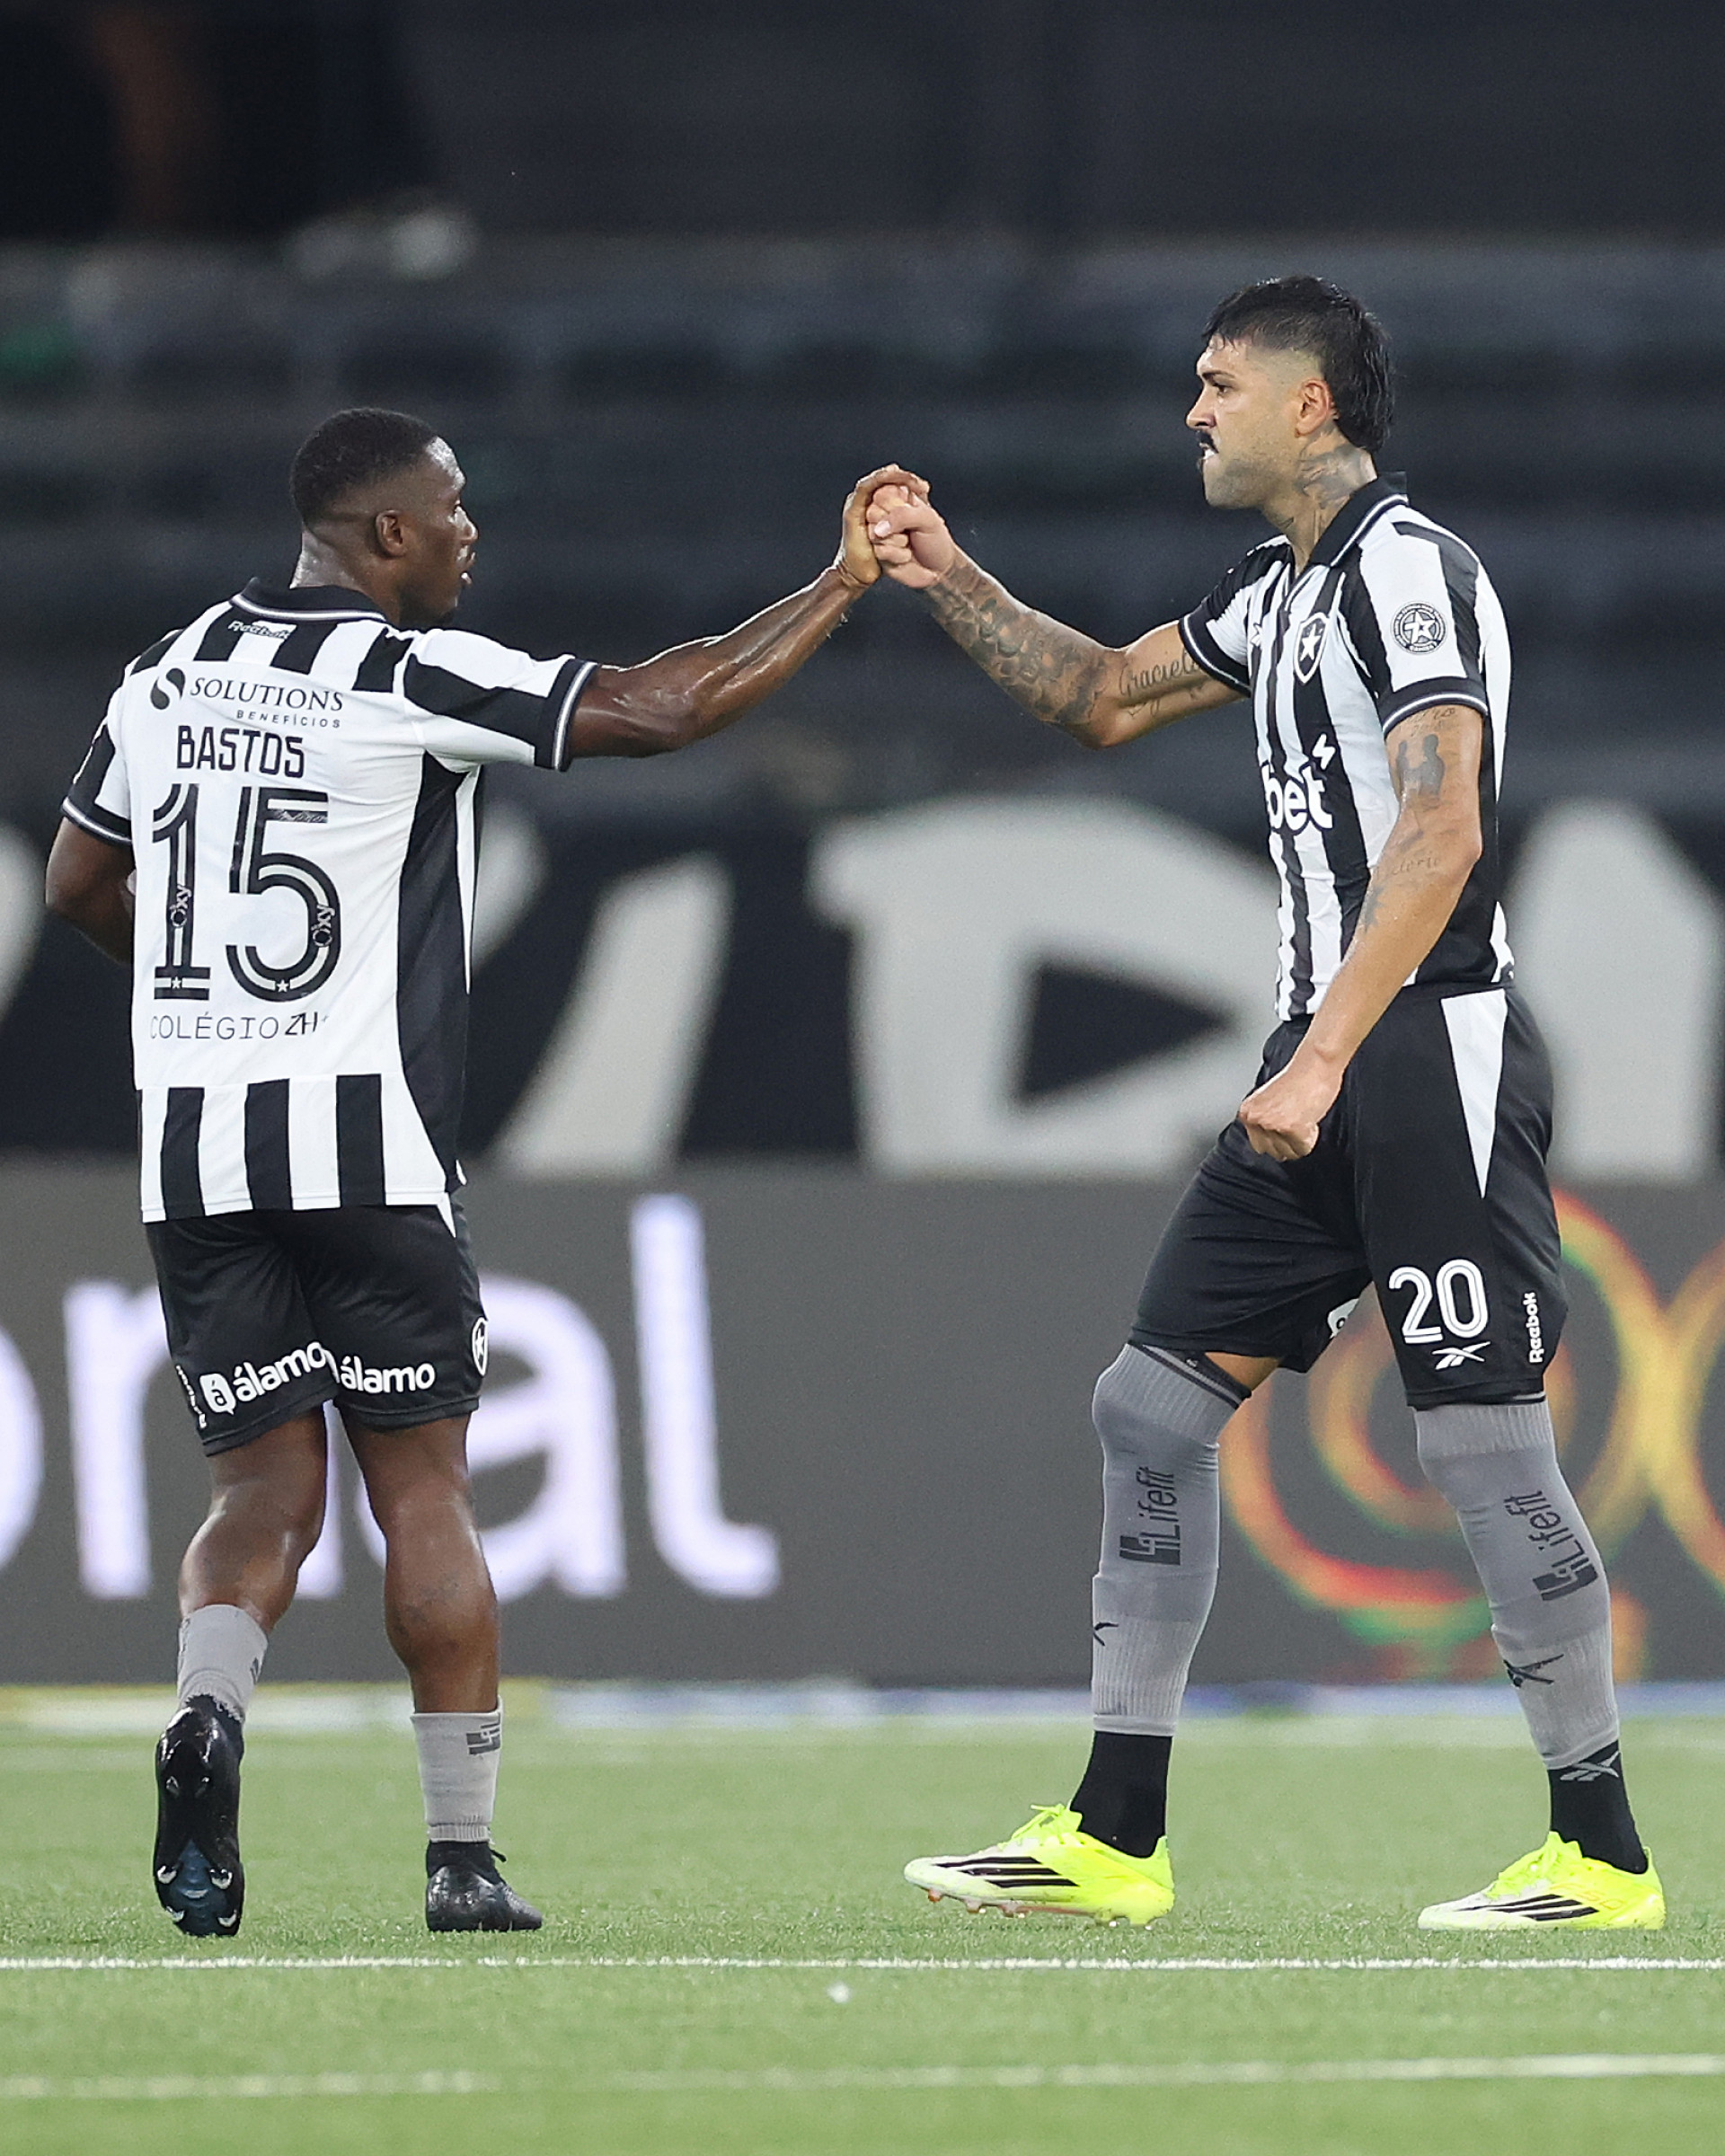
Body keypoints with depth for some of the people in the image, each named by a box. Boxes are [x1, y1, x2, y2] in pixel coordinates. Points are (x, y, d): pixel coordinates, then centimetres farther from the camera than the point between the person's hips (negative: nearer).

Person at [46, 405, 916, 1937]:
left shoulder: (174, 672, 11)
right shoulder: (413, 678, -7)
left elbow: (80, 885, 21)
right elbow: (664, 708, -10)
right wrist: (844, 586, -1)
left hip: (189, 1137, 5)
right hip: (361, 1135, -5)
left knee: (266, 1491, 8)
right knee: (423, 1489, 3)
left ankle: (208, 1706, -21)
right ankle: (464, 1855, 2)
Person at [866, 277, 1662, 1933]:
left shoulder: (1408, 569, -12)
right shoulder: (1282, 590, 17)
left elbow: (1440, 832, -22)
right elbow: (1106, 698, 34)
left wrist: (1323, 1061, -28)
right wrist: (948, 584, 22)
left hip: (1435, 1055, -10)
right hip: (1324, 1070, 10)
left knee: (1484, 1445, -8)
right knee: (1151, 1407, 6)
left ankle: (1603, 1856, -2)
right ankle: (1113, 1840, 8)